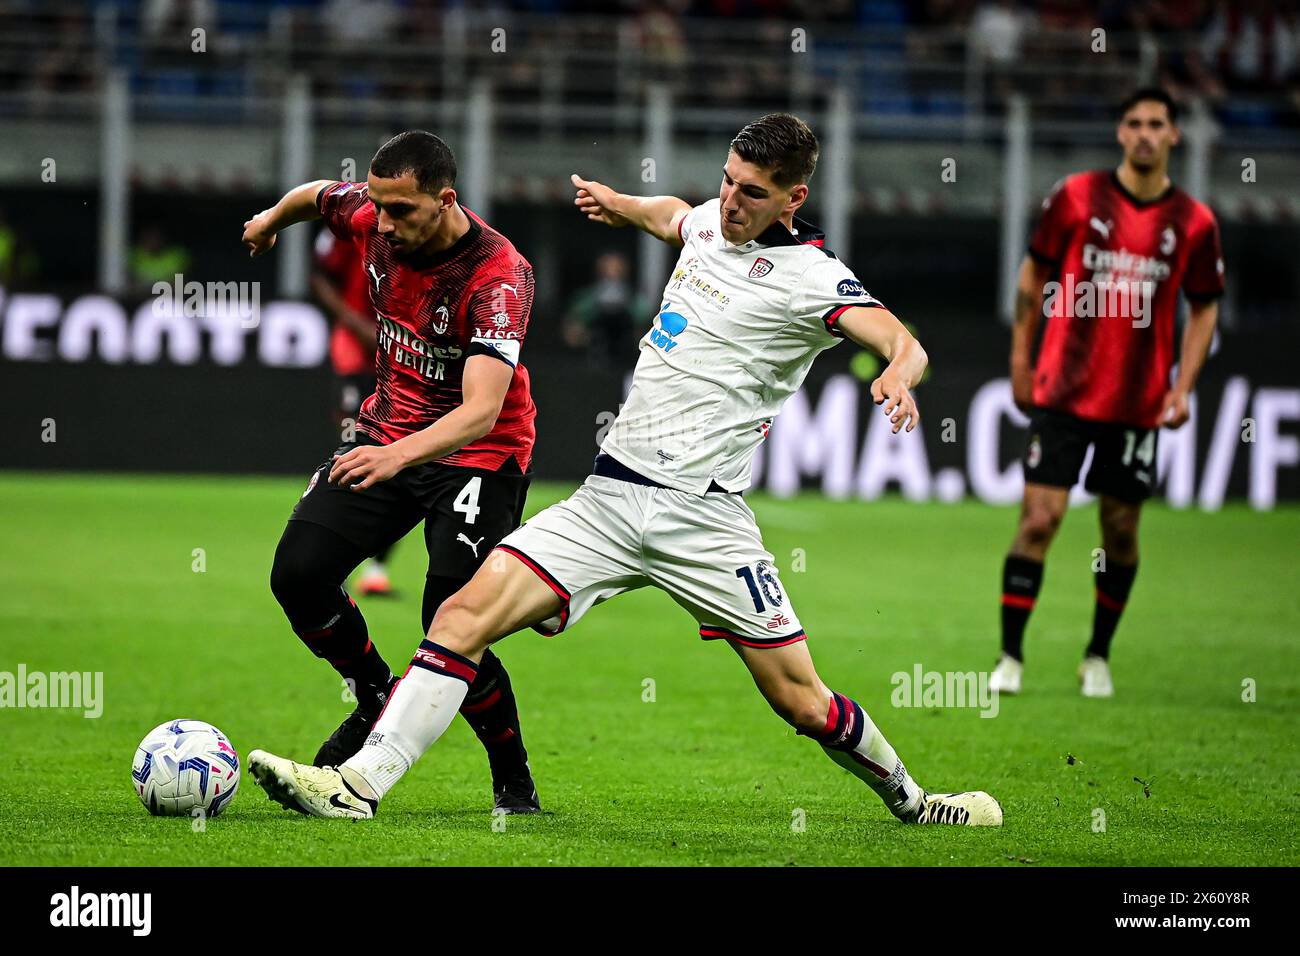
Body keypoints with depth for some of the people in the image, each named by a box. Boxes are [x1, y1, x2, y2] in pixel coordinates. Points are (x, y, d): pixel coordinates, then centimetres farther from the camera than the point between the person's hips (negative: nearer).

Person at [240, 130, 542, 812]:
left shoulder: (498, 275, -29)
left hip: (480, 452, -6)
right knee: (298, 574, -9)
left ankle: (515, 782, 1)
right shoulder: (373, 220, -10)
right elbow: (318, 195, 16)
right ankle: (376, 698, 17)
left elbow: (482, 409, -39)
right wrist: (270, 220, 36)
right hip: (388, 429, 6)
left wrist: (401, 454, -55)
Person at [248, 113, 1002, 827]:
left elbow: (903, 343, -27)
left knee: (804, 704, -2)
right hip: (608, 496, 5)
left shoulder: (811, 278, -8)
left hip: (702, 515, -5)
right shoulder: (710, 224, 13)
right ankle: (360, 784, -15)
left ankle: (912, 803, 25)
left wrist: (898, 375, -46)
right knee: (466, 615, -12)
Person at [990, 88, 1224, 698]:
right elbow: (1034, 274, 8)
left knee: (1121, 529, 5)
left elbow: (1204, 307, 10)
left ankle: (1098, 657, 24)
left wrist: (1183, 387, 0)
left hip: (1139, 404, 1)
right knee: (1039, 517, -9)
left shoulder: (1194, 223, 1)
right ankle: (1010, 657, -1)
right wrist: (1020, 359, 5)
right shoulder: (1076, 197, -2)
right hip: (1063, 391, -1)